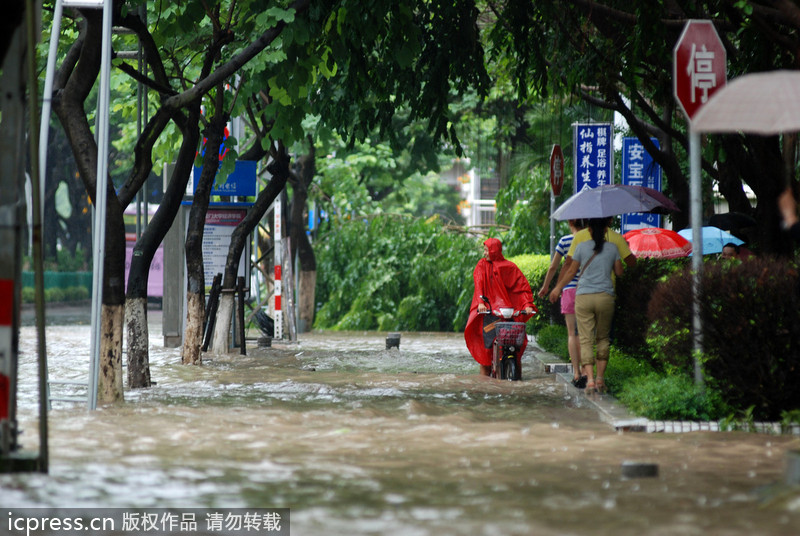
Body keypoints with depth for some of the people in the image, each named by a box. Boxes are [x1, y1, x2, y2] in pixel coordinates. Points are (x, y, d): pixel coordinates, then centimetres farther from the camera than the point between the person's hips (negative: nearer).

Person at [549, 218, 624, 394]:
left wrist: (558, 288, 22)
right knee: (603, 338, 14)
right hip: (605, 297, 1)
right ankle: (600, 378, 11)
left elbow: (571, 271, 8)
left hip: (583, 297, -1)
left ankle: (590, 379, -15)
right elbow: (619, 272, 10)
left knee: (586, 340, -2)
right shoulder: (612, 248, 3)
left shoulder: (582, 246, 1)